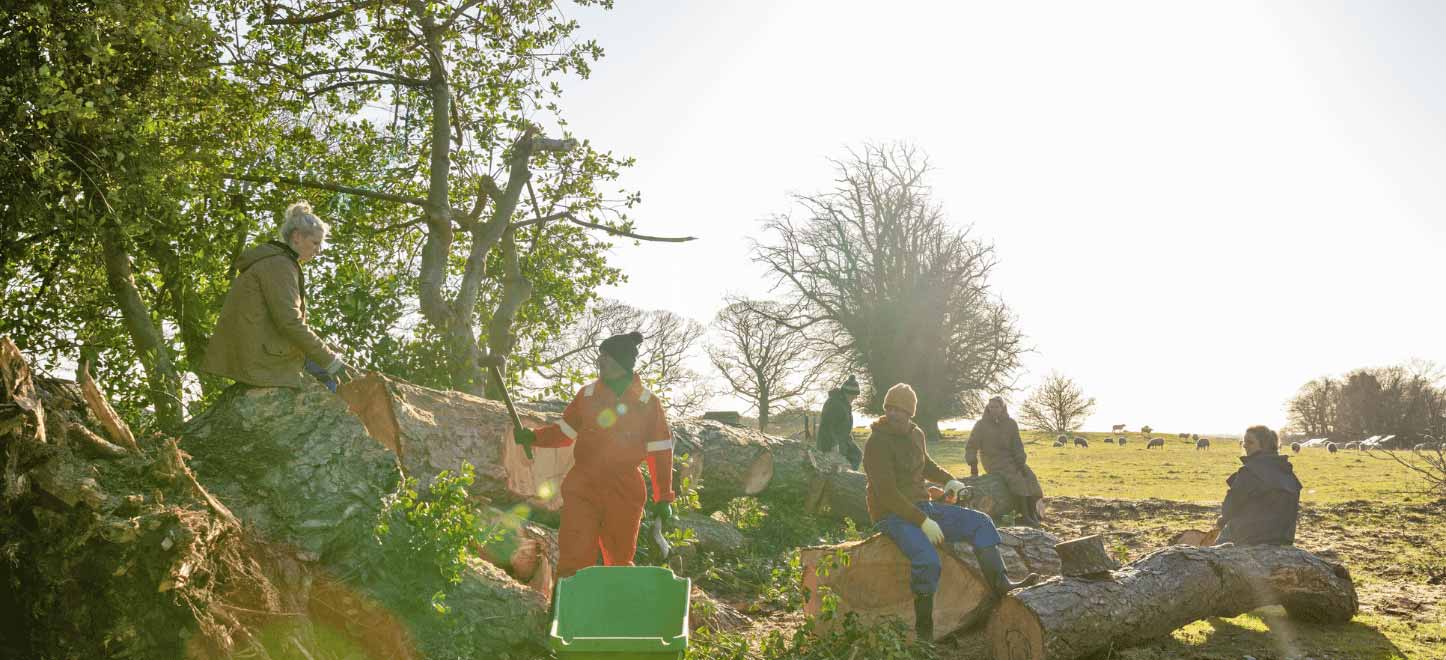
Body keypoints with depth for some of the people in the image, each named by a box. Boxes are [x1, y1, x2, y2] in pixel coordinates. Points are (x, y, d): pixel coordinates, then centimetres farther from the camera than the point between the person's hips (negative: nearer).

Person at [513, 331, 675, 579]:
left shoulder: (648, 403, 0)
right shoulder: (587, 396, 5)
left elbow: (660, 453, 2)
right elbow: (564, 432, 14)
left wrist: (663, 498, 1)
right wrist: (533, 437, -3)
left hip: (625, 494, -1)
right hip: (583, 489, 1)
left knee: (620, 562, 10)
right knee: (574, 559, -8)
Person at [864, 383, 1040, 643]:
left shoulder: (915, 434, 9)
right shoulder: (877, 443, -16)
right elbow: (887, 493, -22)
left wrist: (948, 480, 10)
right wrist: (923, 522, -25)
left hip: (923, 507, 8)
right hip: (894, 515, -8)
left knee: (980, 522, -1)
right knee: (927, 560, -33)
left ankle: (1000, 584, 1)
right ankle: (924, 632, -19)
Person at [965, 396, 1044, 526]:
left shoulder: (1010, 424, 4)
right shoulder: (981, 425, -3)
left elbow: (1017, 445, 2)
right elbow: (971, 446, 0)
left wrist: (1020, 462, -11)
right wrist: (973, 464, -12)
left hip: (1010, 459, 4)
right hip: (993, 461, -4)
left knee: (1029, 476, -19)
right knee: (1016, 479, -27)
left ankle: (1032, 513, -16)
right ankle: (1024, 516, -27)